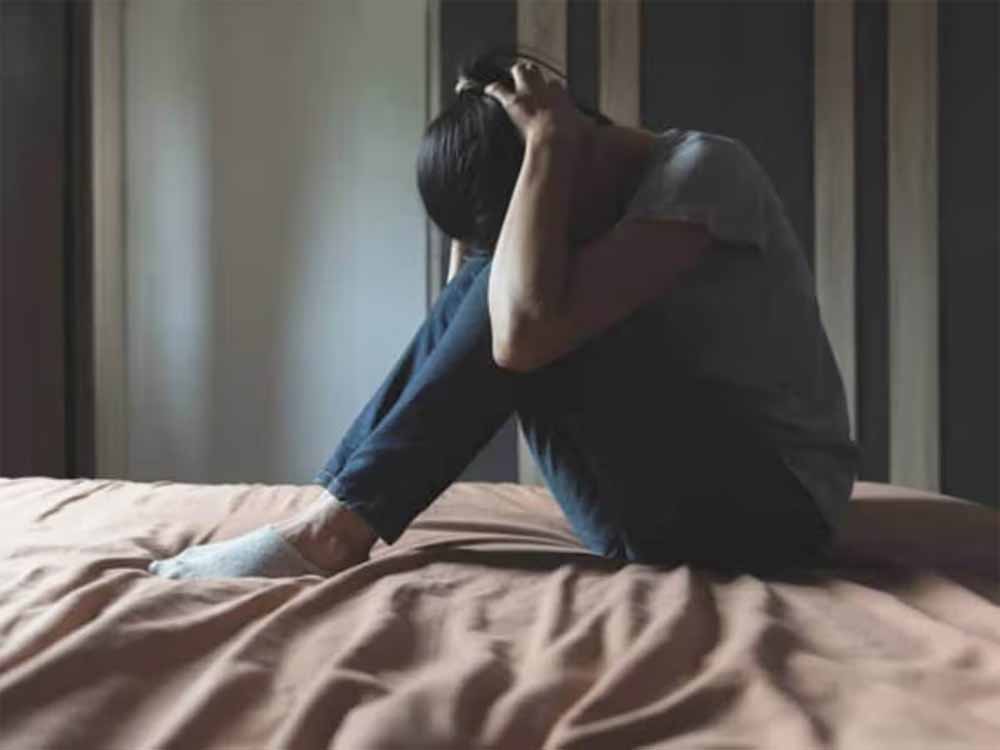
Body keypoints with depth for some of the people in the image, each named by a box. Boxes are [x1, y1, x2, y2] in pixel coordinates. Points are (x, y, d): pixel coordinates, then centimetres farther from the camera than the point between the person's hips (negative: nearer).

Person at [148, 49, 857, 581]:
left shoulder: (705, 165, -15)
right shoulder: (608, 199, 9)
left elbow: (527, 328, -29)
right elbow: (469, 336, 7)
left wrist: (547, 138, -20)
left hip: (769, 503, -7)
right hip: (659, 513, 8)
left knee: (519, 308, -21)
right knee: (485, 288, -2)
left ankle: (336, 528, -13)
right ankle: (334, 516, -6)